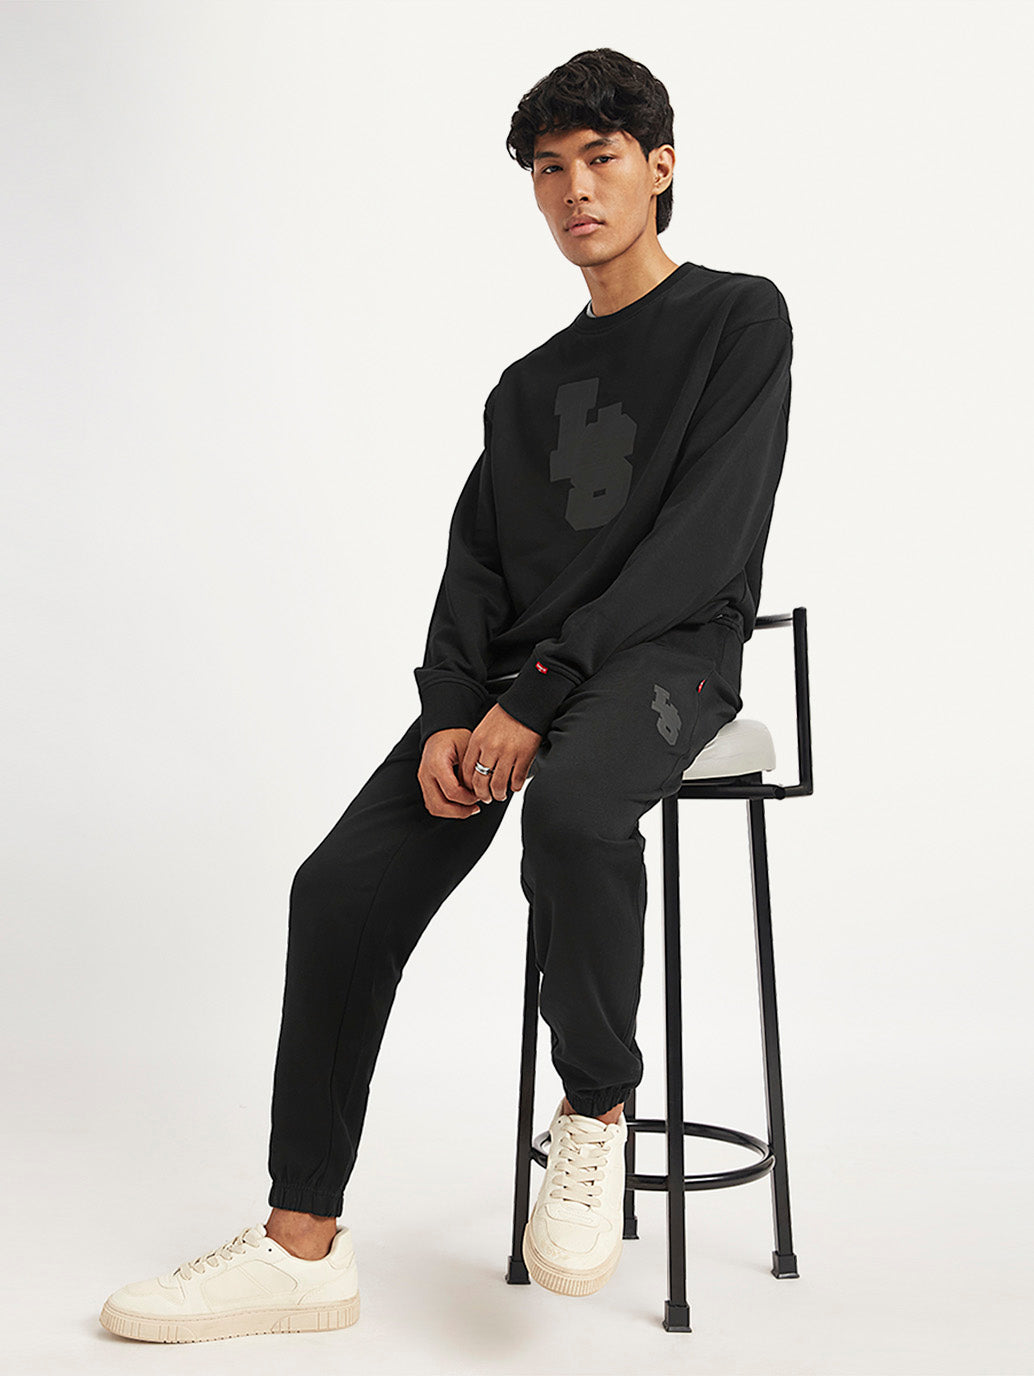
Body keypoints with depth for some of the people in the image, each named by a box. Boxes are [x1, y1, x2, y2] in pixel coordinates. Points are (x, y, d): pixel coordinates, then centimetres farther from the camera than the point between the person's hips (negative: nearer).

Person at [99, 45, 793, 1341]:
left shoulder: (741, 318, 5)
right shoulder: (529, 384, 23)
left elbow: (706, 538, -9)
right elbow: (475, 563, 12)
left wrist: (542, 693, -17)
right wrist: (450, 713, -7)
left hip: (667, 653, -5)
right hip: (516, 674, 5)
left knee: (573, 811, -38)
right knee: (343, 885, -14)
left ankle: (596, 1107, -11)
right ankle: (303, 1247, -3)